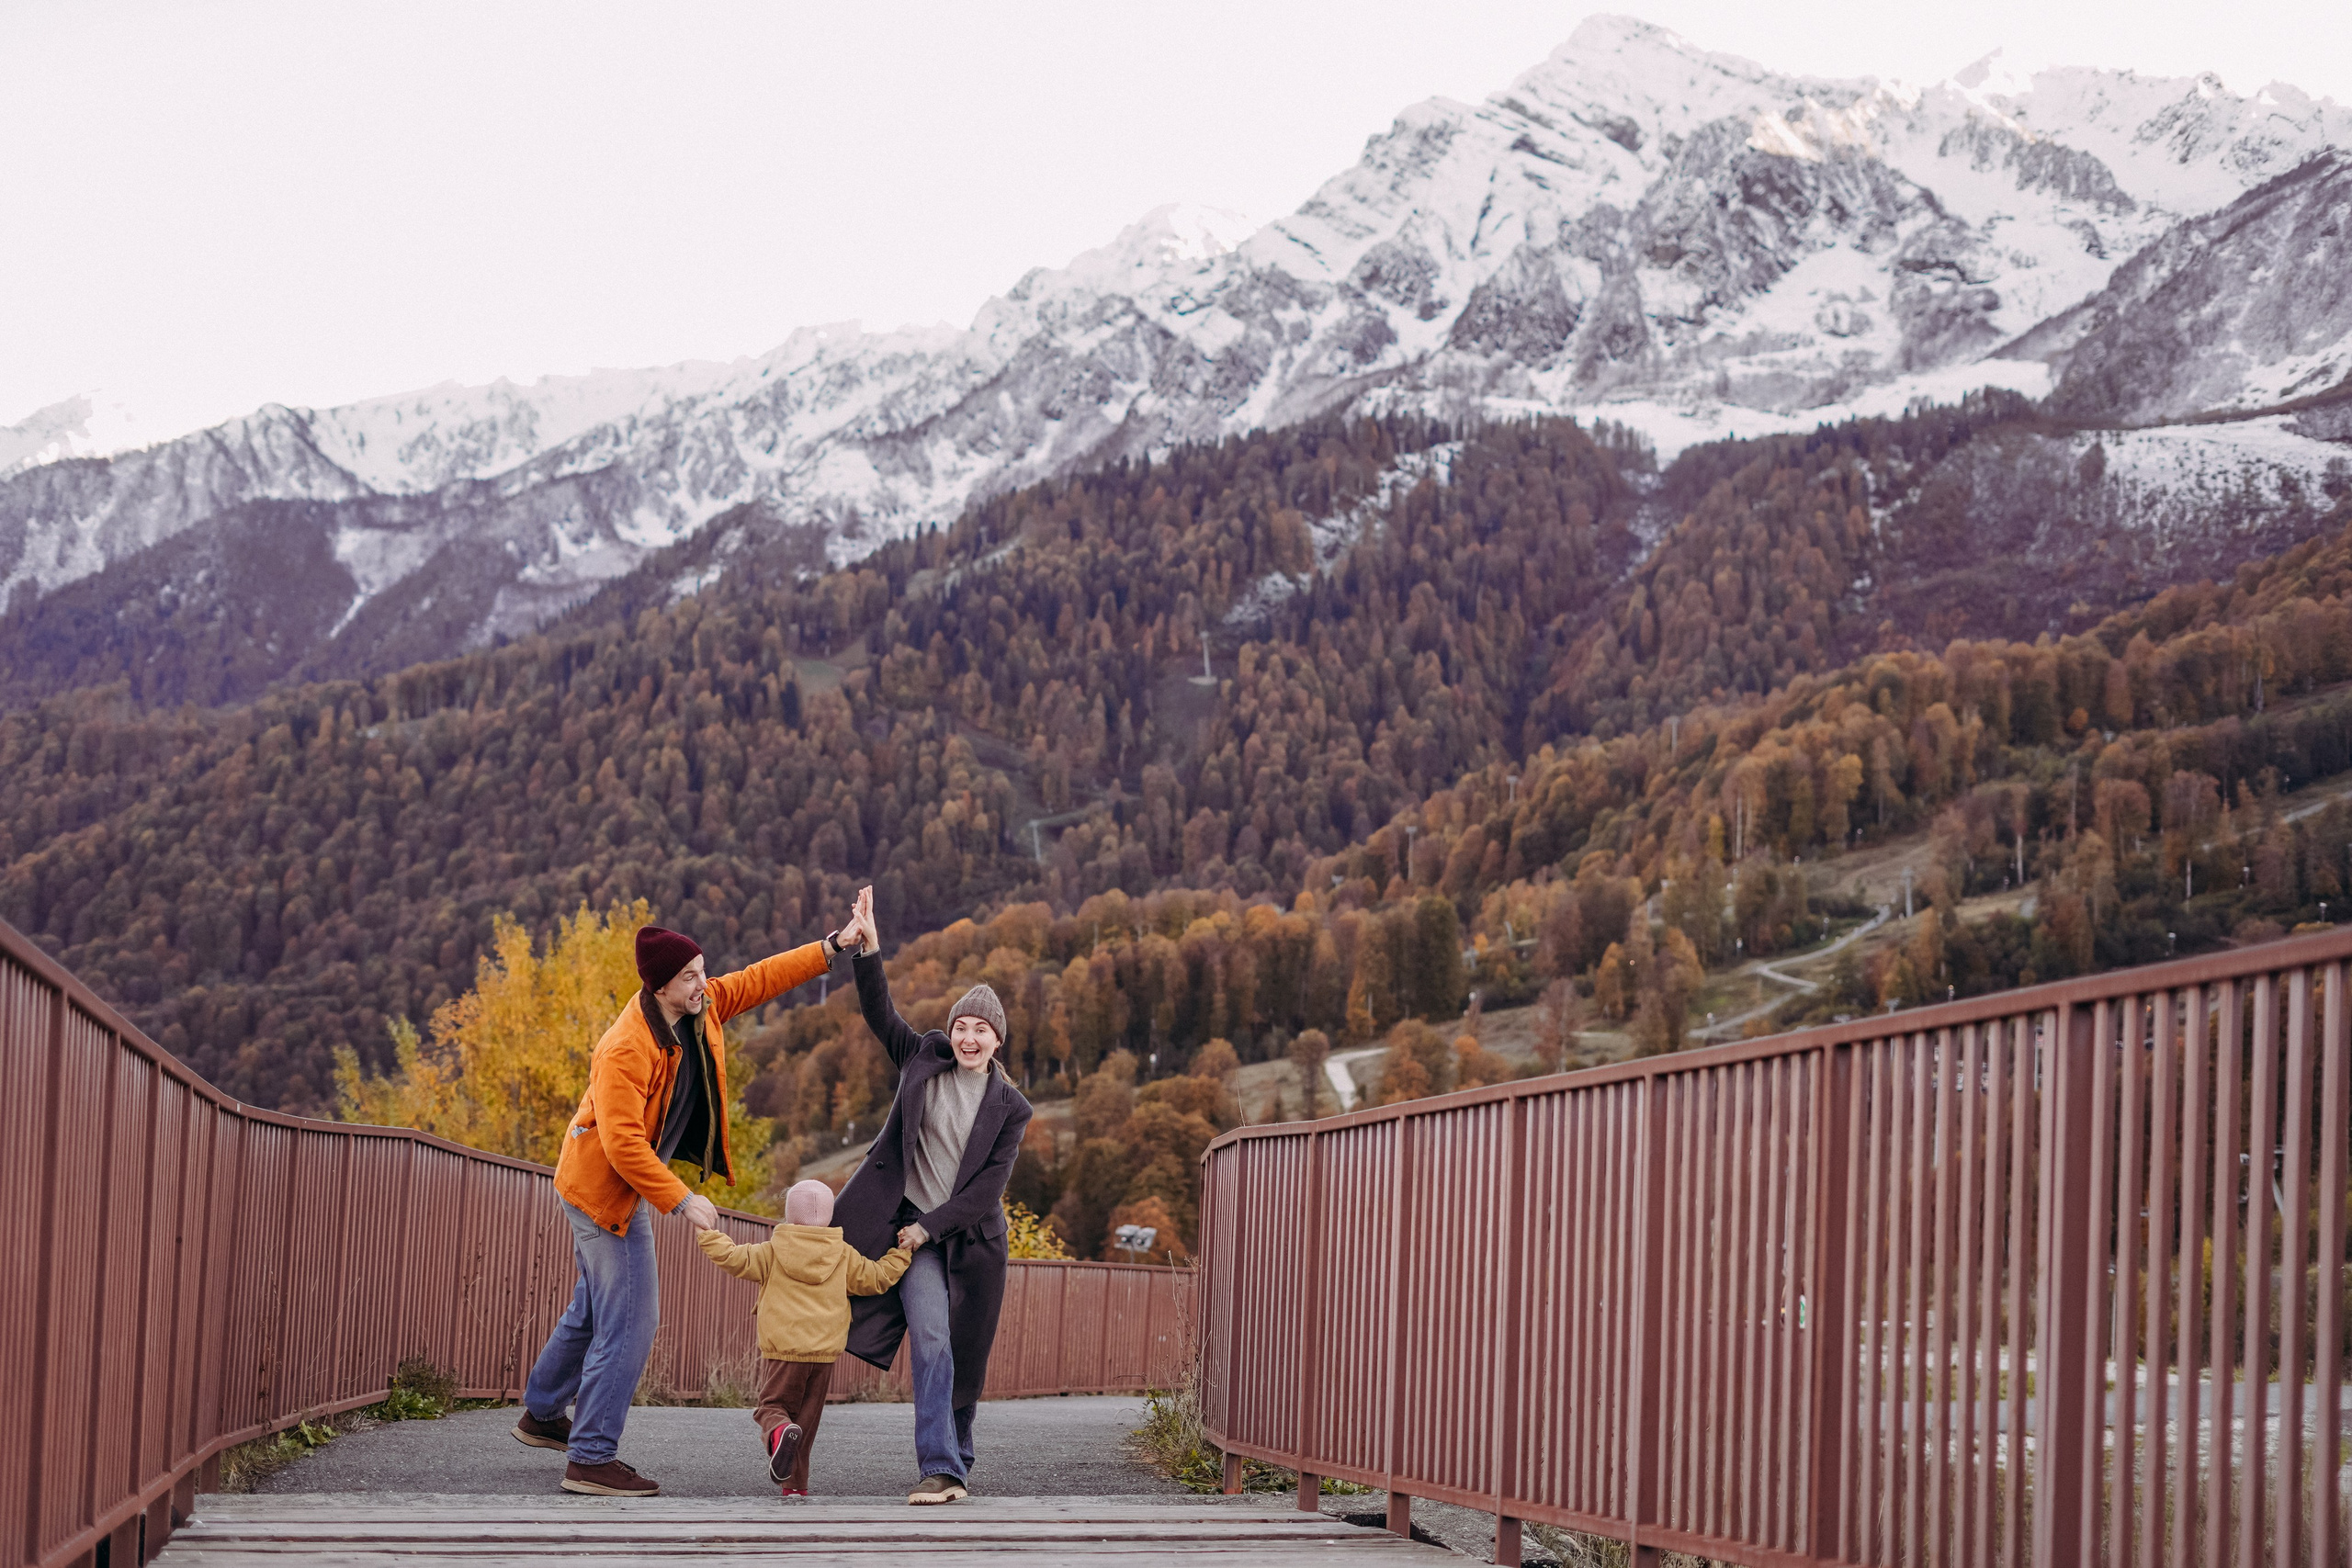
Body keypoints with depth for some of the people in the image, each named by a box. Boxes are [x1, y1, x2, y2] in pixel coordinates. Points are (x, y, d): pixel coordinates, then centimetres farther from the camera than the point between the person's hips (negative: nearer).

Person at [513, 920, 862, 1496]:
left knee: (596, 1306, 24)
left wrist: (831, 949, 2)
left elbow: (759, 979, 8)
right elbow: (622, 1144, -31)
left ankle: (542, 1415, 41)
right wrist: (680, 1199, -29)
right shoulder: (626, 1049, -30)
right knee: (628, 1322, -10)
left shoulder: (702, 1008, -5)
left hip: (625, 1186, 10)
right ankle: (591, 1459, -4)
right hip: (604, 1188, -10)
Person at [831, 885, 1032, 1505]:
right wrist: (867, 949, -18)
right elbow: (880, 1014, -4)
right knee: (931, 1340, -16)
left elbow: (988, 1186, -5)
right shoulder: (924, 1061, 4)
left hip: (970, 1235, 1)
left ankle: (957, 1460, 26)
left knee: (965, 1356, 7)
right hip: (914, 1227, -1)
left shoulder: (1009, 1107, -1)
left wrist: (930, 1225, -12)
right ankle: (941, 1469, -21)